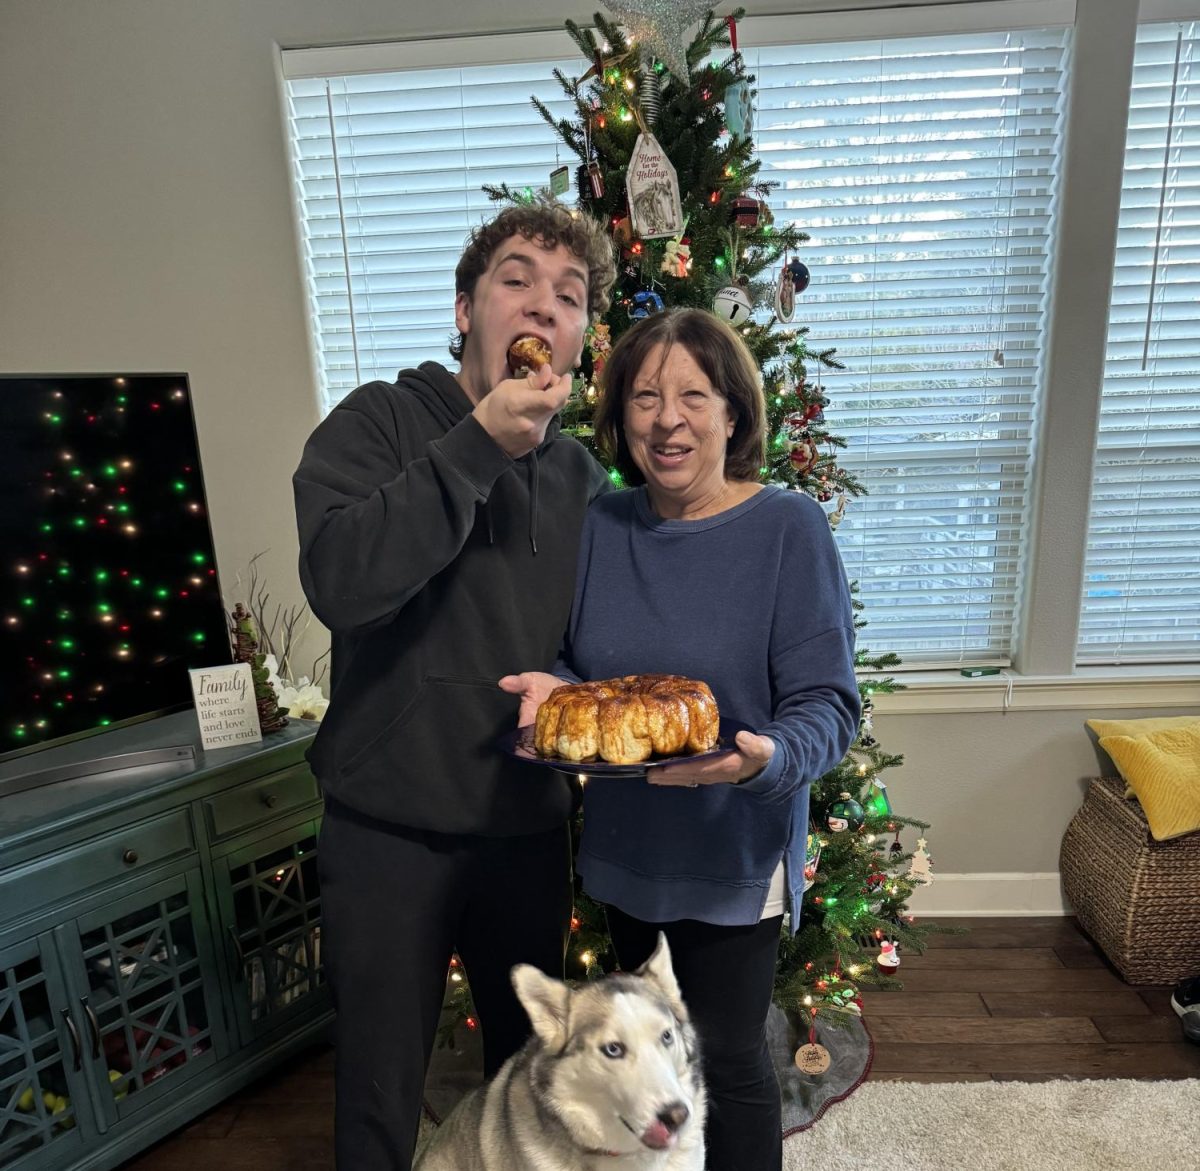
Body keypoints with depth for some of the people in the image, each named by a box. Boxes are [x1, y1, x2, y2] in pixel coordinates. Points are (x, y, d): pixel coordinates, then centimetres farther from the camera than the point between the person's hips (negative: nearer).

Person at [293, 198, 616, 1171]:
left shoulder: (581, 475, 4)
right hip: (389, 825, -3)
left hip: (531, 826, 4)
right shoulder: (378, 421, -8)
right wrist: (479, 443, -25)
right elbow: (340, 582, -26)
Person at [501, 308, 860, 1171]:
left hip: (734, 857, -4)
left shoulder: (790, 527, -16)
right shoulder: (602, 525, -3)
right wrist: (554, 686, -15)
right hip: (625, 849, 5)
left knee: (725, 1059, 14)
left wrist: (763, 759, -36)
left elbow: (829, 708, -16)